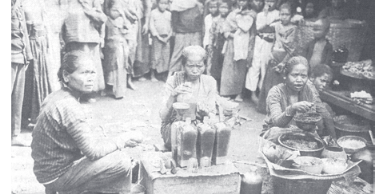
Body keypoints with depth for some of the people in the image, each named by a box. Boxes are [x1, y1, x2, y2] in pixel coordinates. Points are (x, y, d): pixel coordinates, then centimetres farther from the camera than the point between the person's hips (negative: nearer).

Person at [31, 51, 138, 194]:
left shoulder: (57, 96, 2)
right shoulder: (68, 106, -27)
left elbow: (86, 135, 10)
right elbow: (92, 151, -23)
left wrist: (109, 140, -1)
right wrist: (120, 142, -8)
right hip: (57, 175, -9)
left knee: (116, 152, 16)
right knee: (122, 160, -14)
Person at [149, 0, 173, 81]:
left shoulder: (169, 14, 9)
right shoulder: (153, 13, -2)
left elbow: (171, 26, 9)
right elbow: (151, 26, -5)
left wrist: (168, 37, -5)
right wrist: (158, 37, -11)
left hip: (166, 38, 4)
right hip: (157, 37, -3)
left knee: (166, 57, 3)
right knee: (155, 56, -3)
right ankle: (152, 75, 6)